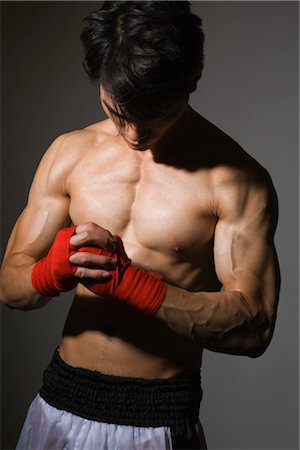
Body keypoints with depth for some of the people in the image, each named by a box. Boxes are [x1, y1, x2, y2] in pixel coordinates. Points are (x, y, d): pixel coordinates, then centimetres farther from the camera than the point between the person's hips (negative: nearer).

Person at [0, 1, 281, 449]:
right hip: (60, 398, 4)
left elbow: (255, 327, -18)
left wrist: (129, 281, -28)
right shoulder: (69, 152, -1)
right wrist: (52, 272, -24)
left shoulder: (236, 180, -13)